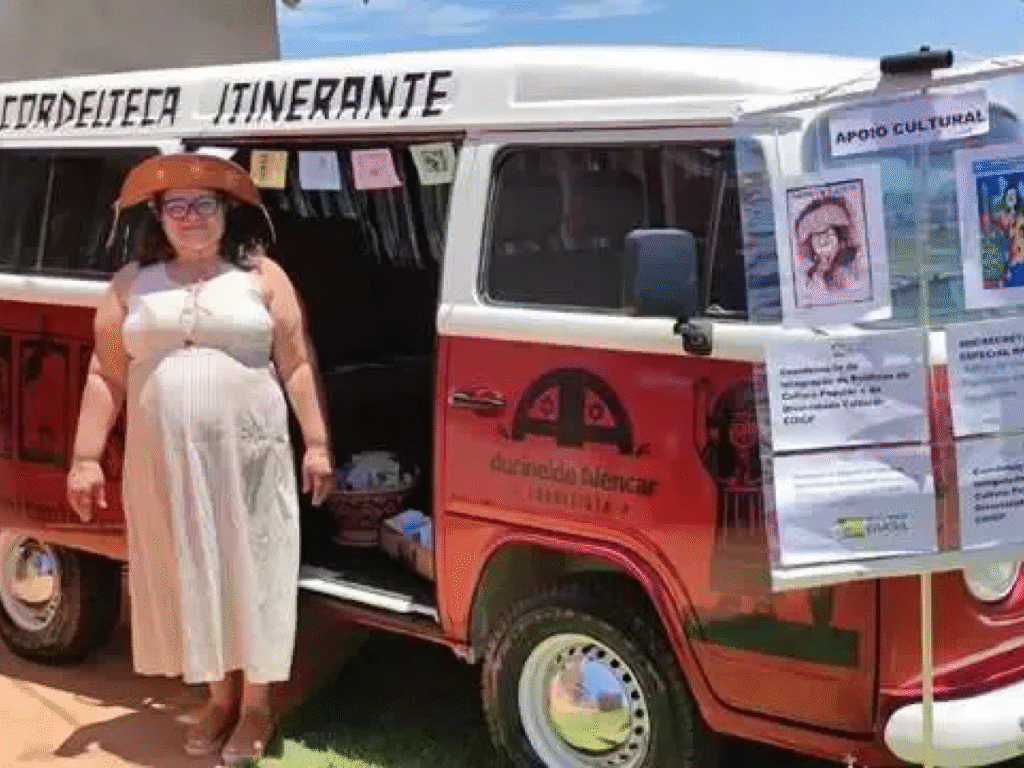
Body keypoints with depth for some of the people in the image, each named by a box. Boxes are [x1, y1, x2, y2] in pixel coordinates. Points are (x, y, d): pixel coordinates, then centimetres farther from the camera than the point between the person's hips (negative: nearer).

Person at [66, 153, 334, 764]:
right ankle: (219, 698, 28)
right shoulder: (133, 283, 9)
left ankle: (257, 705, 20)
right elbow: (107, 376, 8)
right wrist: (86, 458, 2)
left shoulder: (262, 276, 4)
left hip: (250, 459, -2)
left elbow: (298, 366, 2)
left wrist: (317, 444, -3)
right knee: (190, 578, 10)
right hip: (164, 464, 2)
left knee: (251, 574, 4)